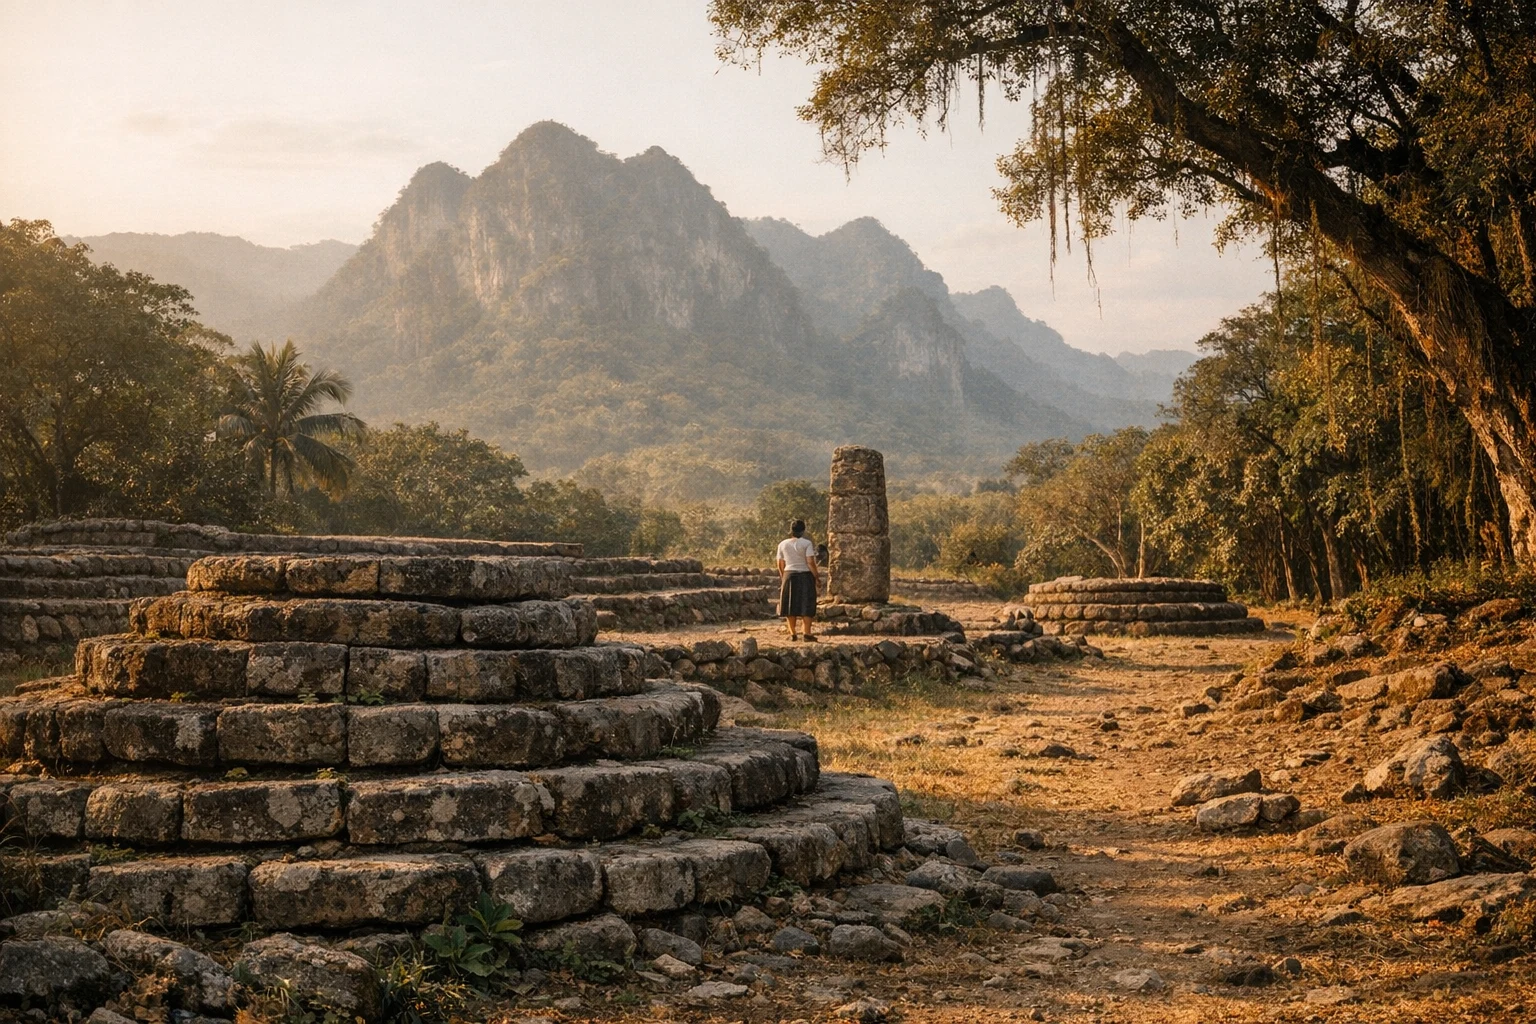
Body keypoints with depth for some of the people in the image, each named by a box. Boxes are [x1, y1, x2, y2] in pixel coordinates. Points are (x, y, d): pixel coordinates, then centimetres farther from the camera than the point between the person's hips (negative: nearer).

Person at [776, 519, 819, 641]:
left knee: (790, 605, 9)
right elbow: (810, 562, -15)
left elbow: (780, 565, 7)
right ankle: (807, 633, -3)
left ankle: (792, 633, 11)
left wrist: (783, 578, 20)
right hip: (805, 576, -3)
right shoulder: (806, 543, -9)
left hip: (789, 576, 4)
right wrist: (816, 578, -9)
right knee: (806, 605, 1)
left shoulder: (783, 544, 4)